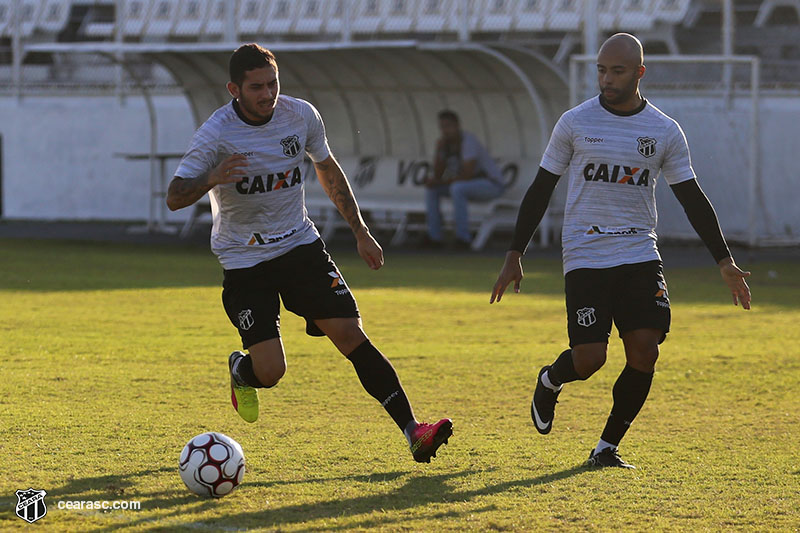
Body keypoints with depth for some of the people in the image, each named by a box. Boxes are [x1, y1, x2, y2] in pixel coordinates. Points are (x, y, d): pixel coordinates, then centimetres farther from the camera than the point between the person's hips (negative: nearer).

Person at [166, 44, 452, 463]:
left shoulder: (301, 115, -4)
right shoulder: (216, 134, -18)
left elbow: (327, 169, 14)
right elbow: (174, 198, -19)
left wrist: (360, 231, 14)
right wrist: (211, 180, -40)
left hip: (300, 244, 3)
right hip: (243, 260, -3)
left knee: (351, 334, -11)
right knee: (269, 371, -12)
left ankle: (412, 432, -11)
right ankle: (240, 371, 26)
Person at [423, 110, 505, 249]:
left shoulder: (468, 141, -23)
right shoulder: (445, 142, 2)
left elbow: (468, 175, -29)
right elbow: (438, 174, 1)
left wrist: (441, 182, -24)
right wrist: (439, 151, -13)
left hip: (491, 184, -9)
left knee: (456, 188, -35)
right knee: (431, 189, -2)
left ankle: (463, 237, -30)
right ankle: (435, 237, -5)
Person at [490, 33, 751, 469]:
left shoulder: (665, 131, 4)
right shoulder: (574, 123, 0)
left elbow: (692, 199, 8)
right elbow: (541, 190, 6)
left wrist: (724, 261, 0)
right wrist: (514, 256, 3)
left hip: (640, 254, 2)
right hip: (585, 257, -2)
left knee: (645, 351, -12)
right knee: (589, 359, -12)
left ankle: (607, 447, 6)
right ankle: (550, 381, 25)